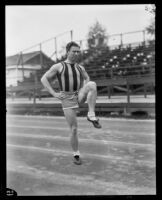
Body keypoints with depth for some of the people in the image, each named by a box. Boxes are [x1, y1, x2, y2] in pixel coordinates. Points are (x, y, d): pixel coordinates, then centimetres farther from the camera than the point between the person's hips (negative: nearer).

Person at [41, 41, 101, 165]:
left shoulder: (80, 68, 9)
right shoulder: (58, 66, -3)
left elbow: (87, 78, 29)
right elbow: (44, 79, -2)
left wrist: (84, 90, 9)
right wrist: (54, 94, -11)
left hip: (79, 97, 3)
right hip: (67, 100, -3)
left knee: (92, 84, -28)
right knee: (74, 129, -6)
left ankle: (91, 116, -25)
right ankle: (76, 155, 16)